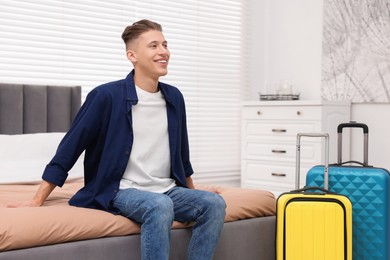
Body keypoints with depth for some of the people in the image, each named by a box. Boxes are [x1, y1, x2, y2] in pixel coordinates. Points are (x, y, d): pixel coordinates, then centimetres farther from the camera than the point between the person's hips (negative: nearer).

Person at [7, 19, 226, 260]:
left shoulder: (174, 97, 8)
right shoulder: (107, 96, -9)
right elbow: (71, 146, -5)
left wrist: (193, 193, 32)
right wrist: (38, 200, -6)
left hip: (168, 190, 6)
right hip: (124, 190, -5)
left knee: (214, 203, -22)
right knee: (160, 205, -37)